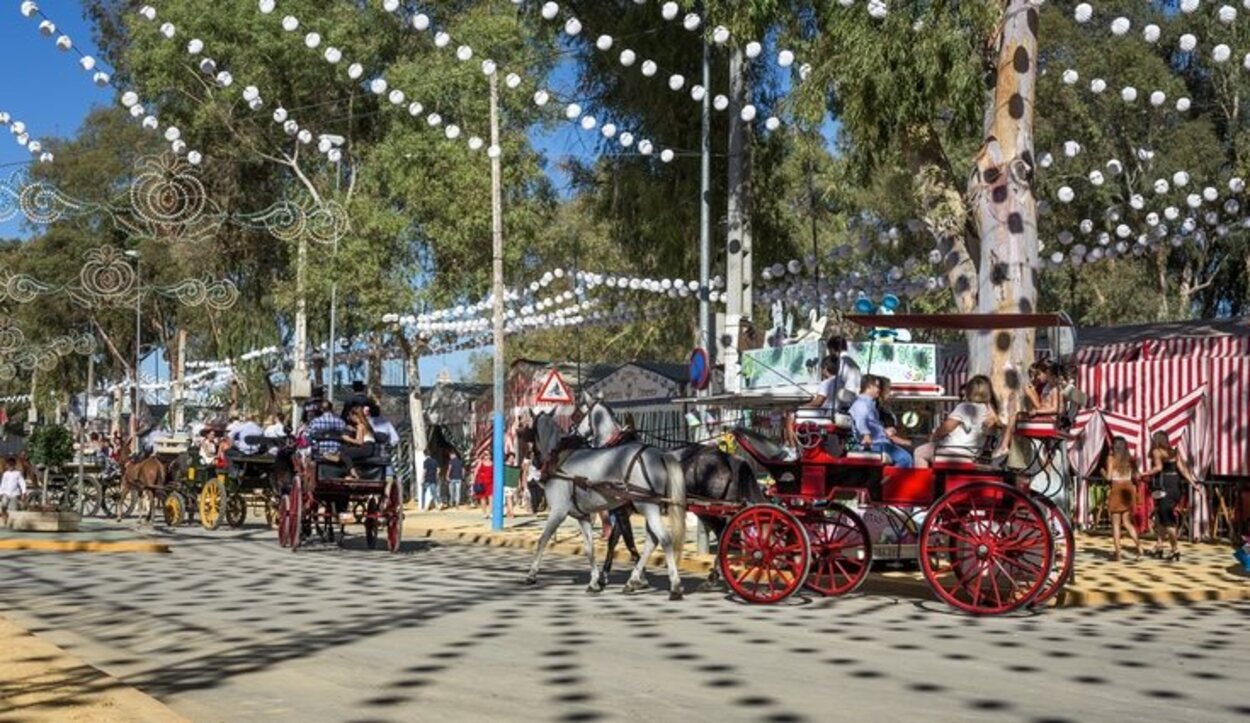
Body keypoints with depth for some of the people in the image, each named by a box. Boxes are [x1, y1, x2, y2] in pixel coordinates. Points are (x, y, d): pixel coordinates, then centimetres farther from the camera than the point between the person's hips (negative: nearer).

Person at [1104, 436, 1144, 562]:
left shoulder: (1111, 458, -6)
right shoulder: (1131, 459, 6)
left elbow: (1108, 477, -10)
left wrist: (1103, 471, 10)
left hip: (1117, 489, -4)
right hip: (1129, 489, 4)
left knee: (1115, 523, 3)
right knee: (1127, 522, 14)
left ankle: (1117, 553, 1)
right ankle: (1138, 544, -7)